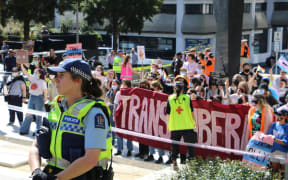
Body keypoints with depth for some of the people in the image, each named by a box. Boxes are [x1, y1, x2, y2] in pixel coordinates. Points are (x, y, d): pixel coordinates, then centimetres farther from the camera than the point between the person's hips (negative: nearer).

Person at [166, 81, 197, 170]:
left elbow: (168, 113, 2)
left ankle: (174, 162, 11)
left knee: (175, 145, 10)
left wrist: (169, 124, 14)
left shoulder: (170, 99, -1)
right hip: (188, 126, -1)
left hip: (174, 126, 1)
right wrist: (193, 121, 15)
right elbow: (191, 111, 2)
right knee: (190, 145, 7)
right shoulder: (187, 98, -2)